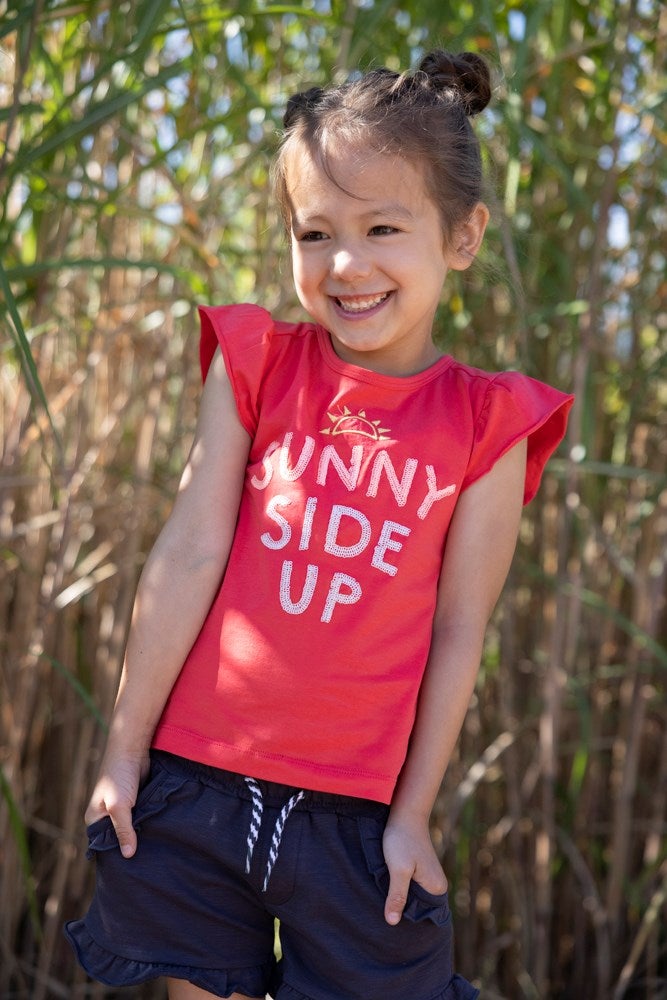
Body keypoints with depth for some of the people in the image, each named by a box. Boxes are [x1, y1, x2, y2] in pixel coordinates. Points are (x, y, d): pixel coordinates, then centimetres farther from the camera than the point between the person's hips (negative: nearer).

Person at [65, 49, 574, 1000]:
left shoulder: (485, 426, -3)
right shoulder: (256, 365, 0)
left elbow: (458, 632, -2)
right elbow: (188, 557, -2)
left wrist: (413, 815, -1)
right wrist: (124, 749, 0)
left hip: (353, 811, -1)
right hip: (195, 781, 1)